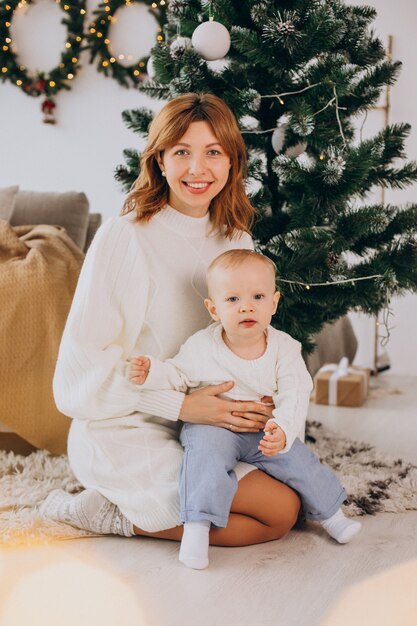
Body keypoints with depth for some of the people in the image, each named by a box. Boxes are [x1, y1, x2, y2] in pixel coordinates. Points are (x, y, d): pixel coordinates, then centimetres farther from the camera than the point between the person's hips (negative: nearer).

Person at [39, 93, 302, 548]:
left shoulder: (236, 240, 5)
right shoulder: (125, 237, -16)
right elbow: (86, 361, -16)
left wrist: (255, 405, -6)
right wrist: (181, 405, -23)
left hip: (196, 426, 8)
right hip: (121, 434, -7)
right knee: (280, 512, -13)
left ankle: (124, 510, 5)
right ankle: (111, 513, -3)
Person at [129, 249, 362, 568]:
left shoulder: (284, 348, -9)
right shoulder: (202, 347, -12)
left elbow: (294, 397, -13)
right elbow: (177, 376, 1)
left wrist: (283, 430, -30)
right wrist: (151, 372, -19)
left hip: (264, 433, 2)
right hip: (212, 426, -2)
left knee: (299, 460, -9)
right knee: (206, 450, -32)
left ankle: (331, 514, 19)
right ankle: (196, 527, -26)